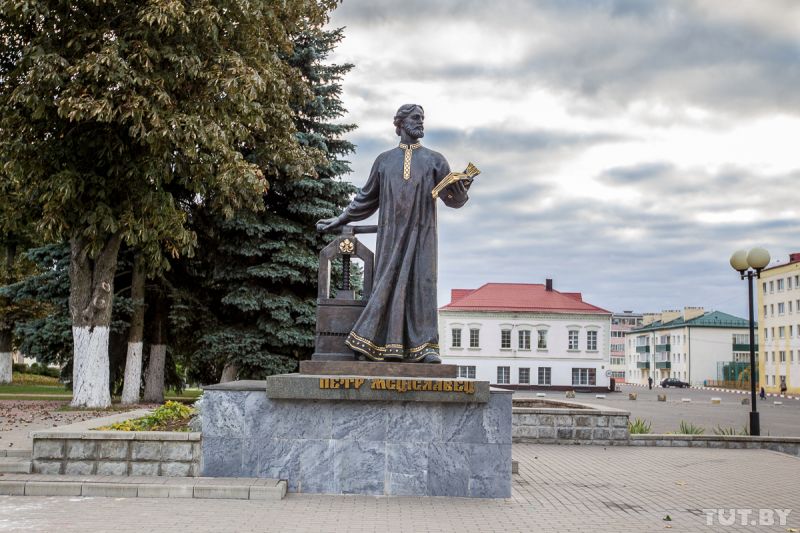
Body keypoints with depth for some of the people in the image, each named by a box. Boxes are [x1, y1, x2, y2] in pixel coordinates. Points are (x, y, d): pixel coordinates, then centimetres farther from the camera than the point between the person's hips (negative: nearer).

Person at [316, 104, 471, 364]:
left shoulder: (434, 160, 10)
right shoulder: (384, 160, 14)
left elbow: (453, 198, 2)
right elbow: (367, 197, 21)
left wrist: (463, 184, -20)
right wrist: (340, 220, 20)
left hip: (421, 233, -1)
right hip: (391, 234, 1)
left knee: (422, 283, -9)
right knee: (387, 284, -4)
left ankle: (425, 347, -10)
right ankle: (386, 346, 0)